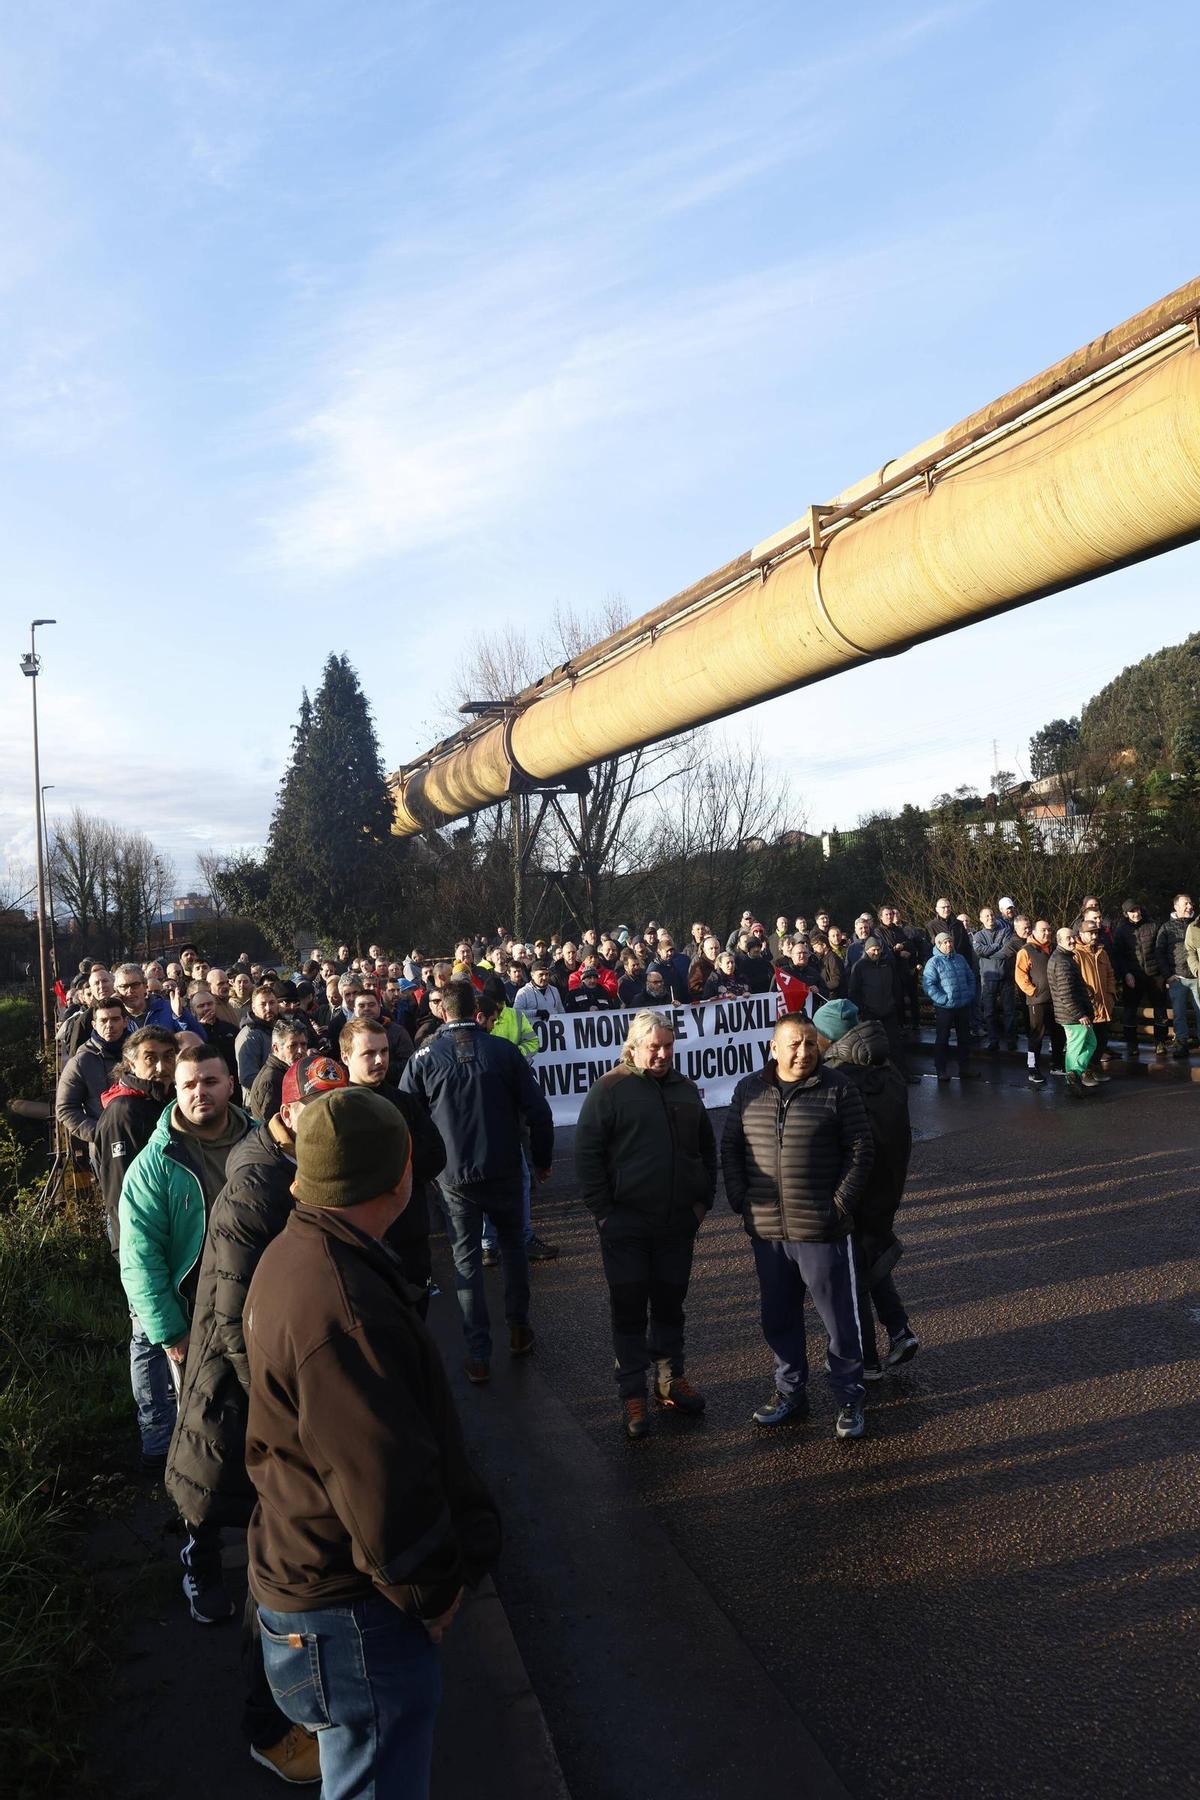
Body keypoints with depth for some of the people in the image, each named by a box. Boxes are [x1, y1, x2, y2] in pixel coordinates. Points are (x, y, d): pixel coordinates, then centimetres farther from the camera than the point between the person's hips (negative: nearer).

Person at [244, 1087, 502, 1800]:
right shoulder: (343, 1310, -34)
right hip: (354, 1612, -10)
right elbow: (386, 1487, -30)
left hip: (313, 1575, 10)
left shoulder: (295, 1254, 1)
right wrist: (434, 1593, -13)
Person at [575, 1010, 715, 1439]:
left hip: (678, 1224, 5)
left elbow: (706, 1148, 18)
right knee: (629, 1309, 4)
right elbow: (587, 1154, -9)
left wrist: (703, 1200, 10)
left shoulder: (685, 1089, 9)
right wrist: (602, 1211, -12)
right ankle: (632, 1394, 15)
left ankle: (670, 1379, 31)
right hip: (626, 1224, -4)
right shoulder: (609, 1090, -8)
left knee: (670, 1304, 16)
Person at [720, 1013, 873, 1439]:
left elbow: (860, 1151, -5)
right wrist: (740, 1199, 1)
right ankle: (790, 1393, 33)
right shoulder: (748, 1091, 4)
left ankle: (849, 1399, 24)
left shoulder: (838, 1091, -6)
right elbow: (730, 1147, 10)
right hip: (766, 1232, 4)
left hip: (822, 1231, -4)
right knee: (779, 1319, 16)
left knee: (840, 1318, 7)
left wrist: (841, 1204, -10)